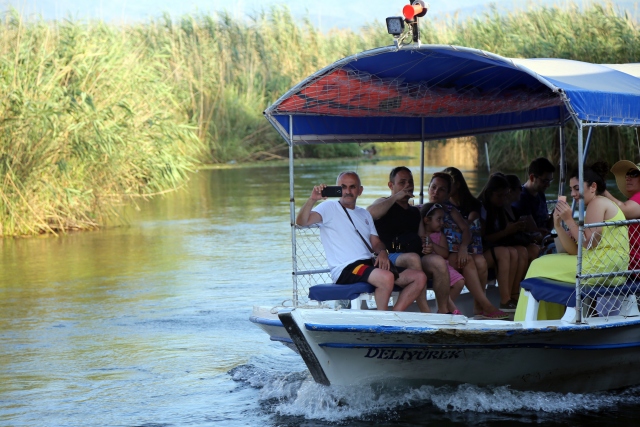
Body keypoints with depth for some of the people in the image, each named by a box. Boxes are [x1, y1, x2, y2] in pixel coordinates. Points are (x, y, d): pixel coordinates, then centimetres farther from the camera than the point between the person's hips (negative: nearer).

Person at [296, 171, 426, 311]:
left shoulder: (364, 214, 26)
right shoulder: (329, 208, 2)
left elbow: (376, 242, 24)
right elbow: (301, 221, -14)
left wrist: (382, 252, 0)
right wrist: (312, 199, -32)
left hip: (369, 264, 8)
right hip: (346, 269, -8)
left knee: (420, 278, -4)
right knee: (387, 277, -35)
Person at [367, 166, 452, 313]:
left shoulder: (416, 211, 30)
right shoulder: (385, 204, 14)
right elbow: (370, 213, -10)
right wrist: (396, 197, -5)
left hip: (418, 256, 5)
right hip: (393, 257, -5)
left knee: (438, 261, -28)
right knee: (413, 258, -38)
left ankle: (443, 310, -22)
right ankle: (425, 311, -39)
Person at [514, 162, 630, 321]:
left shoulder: (597, 203, -8)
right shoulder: (598, 205, 20)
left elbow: (589, 244, -18)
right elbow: (574, 251, 11)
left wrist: (569, 220, -12)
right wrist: (558, 224, 1)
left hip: (602, 266, -10)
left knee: (541, 267, -3)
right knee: (544, 264, 19)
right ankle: (549, 321, 22)